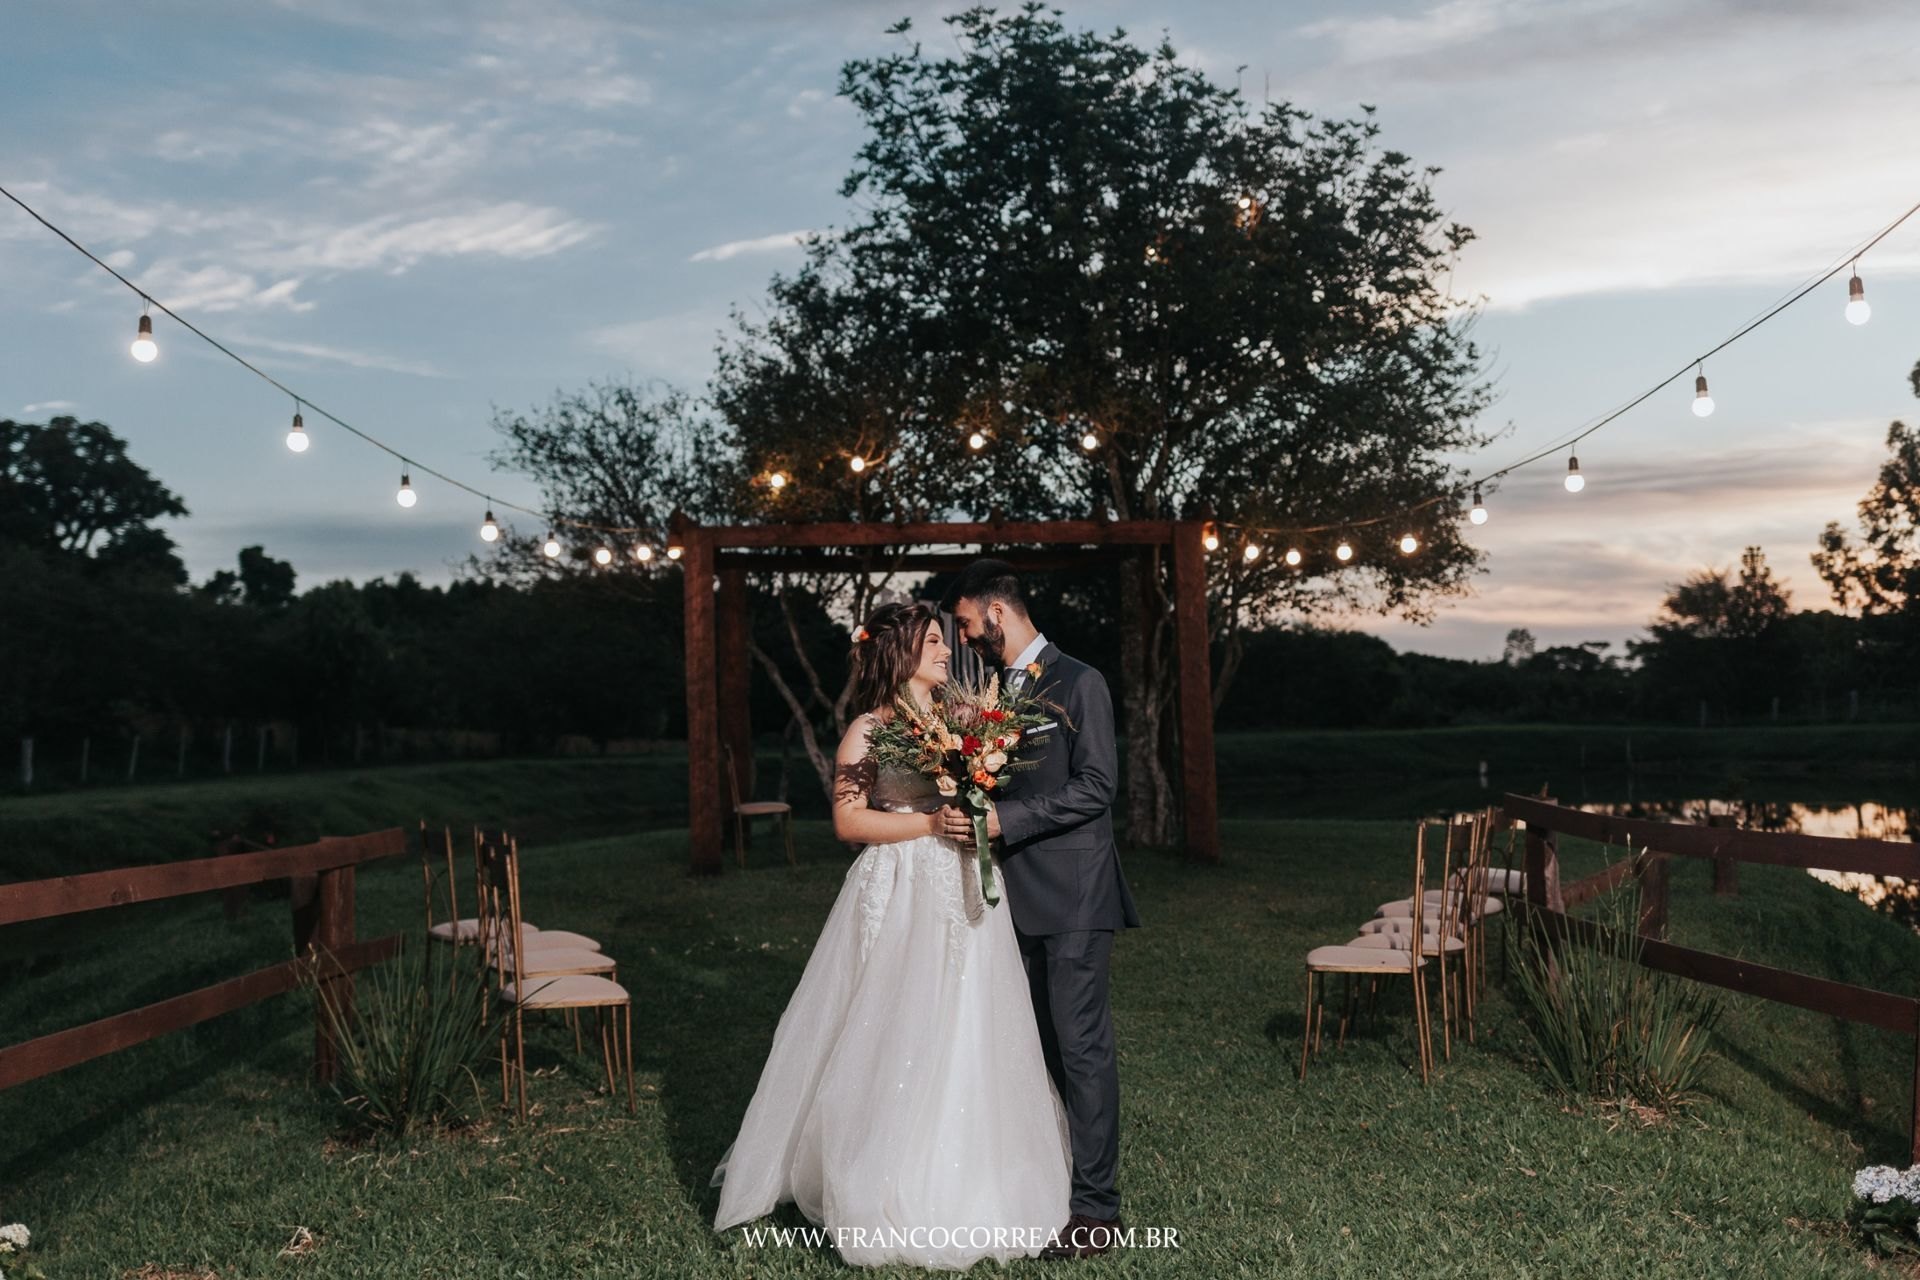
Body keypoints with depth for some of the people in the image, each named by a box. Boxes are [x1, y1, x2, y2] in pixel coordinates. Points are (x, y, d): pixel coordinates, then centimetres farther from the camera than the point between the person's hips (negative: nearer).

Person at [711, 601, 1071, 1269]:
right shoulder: (868, 732, -3)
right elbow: (849, 819, -11)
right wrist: (932, 823, -17)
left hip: (965, 898, 5)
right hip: (900, 903, -5)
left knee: (967, 1040, 8)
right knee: (895, 1043, -1)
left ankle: (965, 1188, 21)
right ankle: (890, 1196, 13)